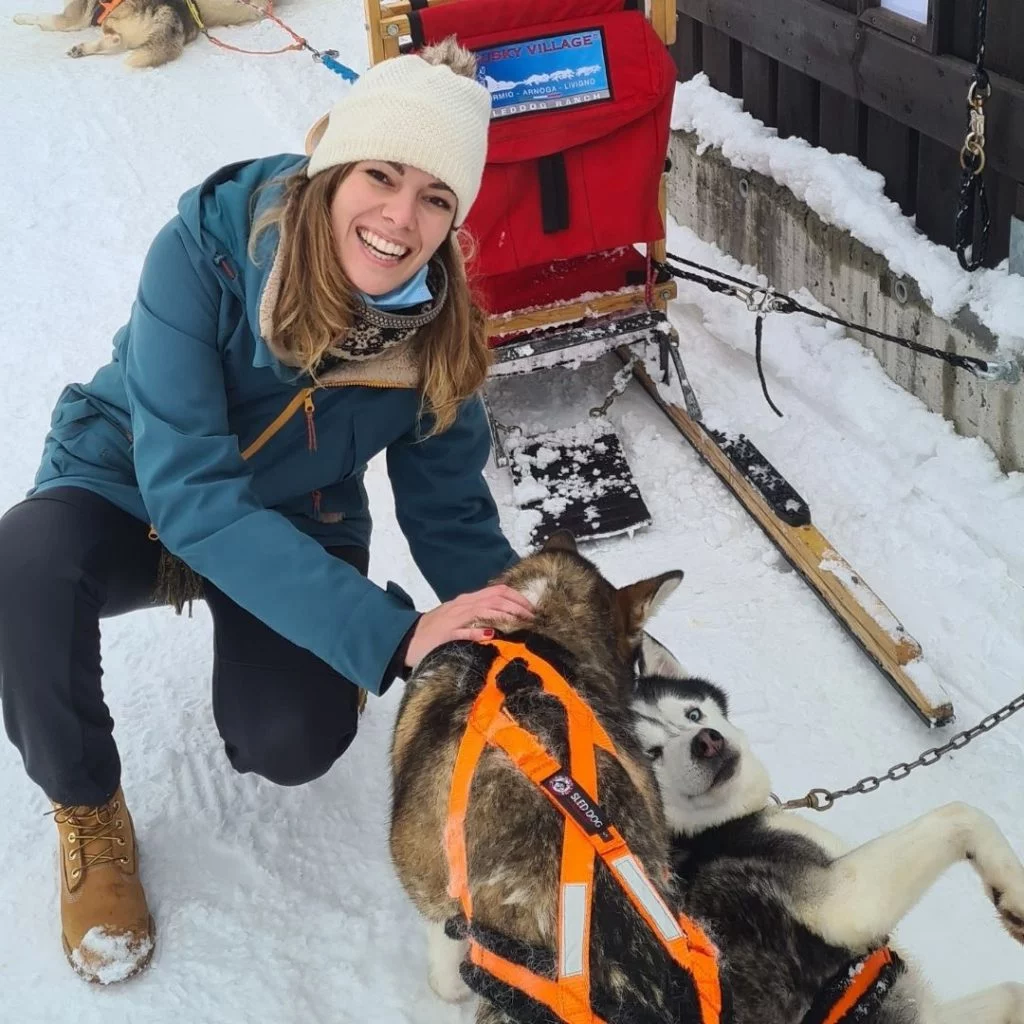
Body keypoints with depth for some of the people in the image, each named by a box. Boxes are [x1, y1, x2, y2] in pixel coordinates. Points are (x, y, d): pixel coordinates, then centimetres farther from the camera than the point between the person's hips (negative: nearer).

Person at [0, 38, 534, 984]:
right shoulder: (207, 249, -30)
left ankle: (259, 651, 15)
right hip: (131, 493, -2)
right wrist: (388, 633, -45)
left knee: (294, 744, -24)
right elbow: (187, 488, -37)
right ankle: (88, 812, -8)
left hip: (297, 528, 2)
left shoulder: (438, 322, -19)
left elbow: (452, 516, -9)